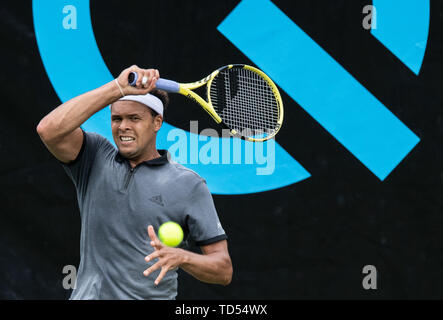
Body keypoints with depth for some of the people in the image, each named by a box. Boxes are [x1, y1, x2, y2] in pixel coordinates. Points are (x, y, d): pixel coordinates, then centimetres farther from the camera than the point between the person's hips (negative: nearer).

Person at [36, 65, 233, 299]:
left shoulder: (188, 184, 3)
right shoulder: (95, 159, 9)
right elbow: (49, 130, -12)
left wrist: (180, 257, -18)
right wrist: (118, 88, -15)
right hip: (87, 294, 2)